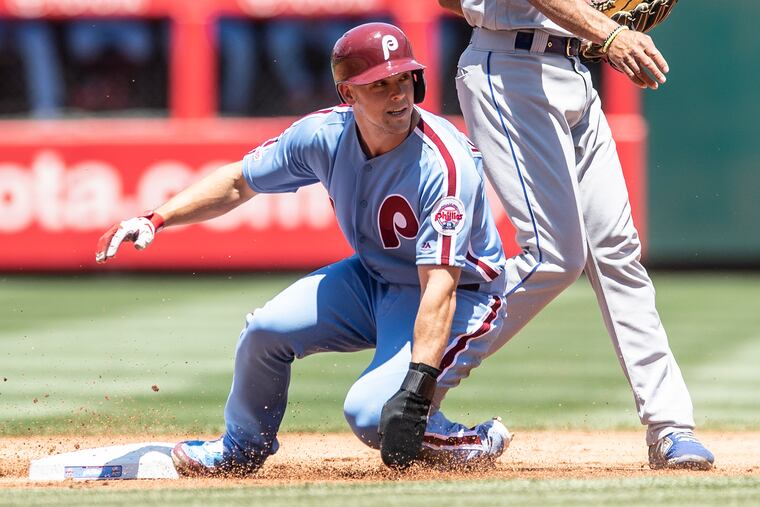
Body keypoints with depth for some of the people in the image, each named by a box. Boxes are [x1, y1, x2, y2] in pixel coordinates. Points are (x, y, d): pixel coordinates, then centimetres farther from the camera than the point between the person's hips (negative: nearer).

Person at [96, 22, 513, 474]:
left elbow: (439, 288, -37)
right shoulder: (326, 134, -13)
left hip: (462, 295, -6)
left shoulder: (444, 164, -32)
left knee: (370, 413, -26)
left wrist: (417, 386, -46)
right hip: (375, 278, 6)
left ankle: (471, 445, 3)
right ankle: (240, 449, 18)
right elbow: (238, 182, 3)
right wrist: (155, 220, -9)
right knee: (268, 328, -10)